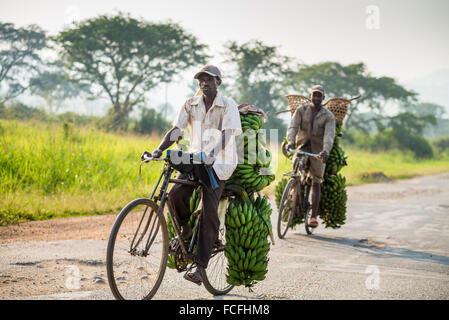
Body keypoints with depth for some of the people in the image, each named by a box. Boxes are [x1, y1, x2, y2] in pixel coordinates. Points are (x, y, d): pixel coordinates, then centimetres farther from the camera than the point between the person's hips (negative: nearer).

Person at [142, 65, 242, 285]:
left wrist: (212, 155, -35)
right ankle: (186, 228, 10)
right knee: (176, 194, -23)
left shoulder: (228, 105, -5)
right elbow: (176, 129, 1)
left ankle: (200, 267, -12)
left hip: (217, 164, -4)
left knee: (209, 213, -13)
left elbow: (227, 134, -18)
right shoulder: (191, 105, 8)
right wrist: (159, 149, -15)